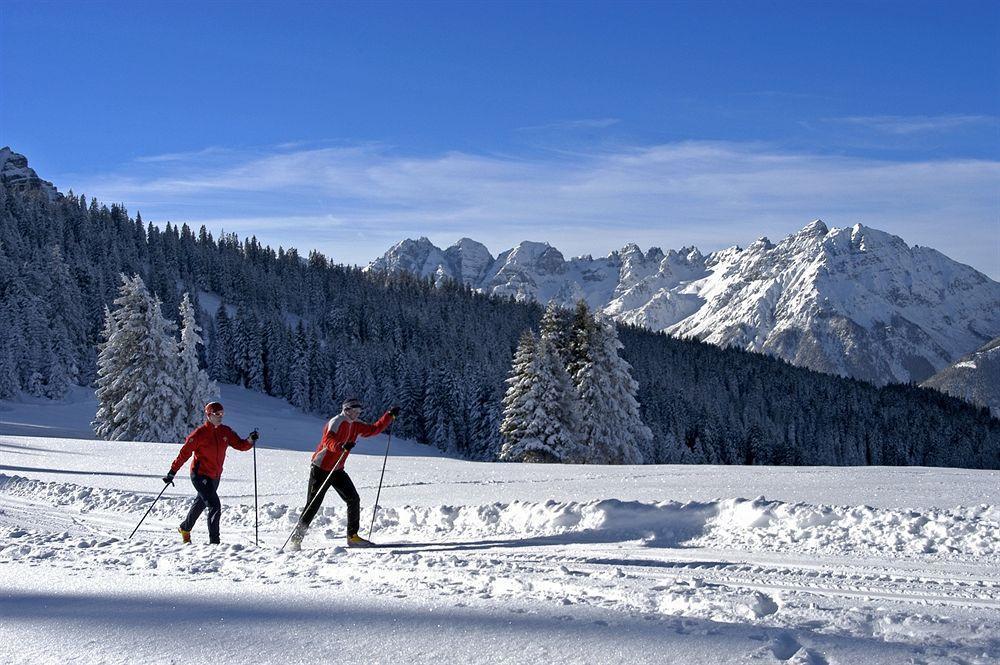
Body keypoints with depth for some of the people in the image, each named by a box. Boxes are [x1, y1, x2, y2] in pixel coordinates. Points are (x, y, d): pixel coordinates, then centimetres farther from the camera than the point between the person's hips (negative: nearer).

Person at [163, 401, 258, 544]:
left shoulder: (225, 432, 1)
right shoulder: (199, 433, -15)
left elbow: (240, 445, 2)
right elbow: (184, 453, -12)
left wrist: (250, 440, -20)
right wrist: (172, 473, -12)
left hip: (215, 477, 7)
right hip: (200, 475, -7)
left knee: (201, 503, 25)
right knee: (215, 506, -17)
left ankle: (185, 529, 49)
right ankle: (214, 542, -13)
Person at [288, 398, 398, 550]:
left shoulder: (355, 425, 7)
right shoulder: (337, 422, -18)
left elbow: (374, 429, 19)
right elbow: (328, 440, -35)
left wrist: (390, 415, 13)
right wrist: (342, 446, -54)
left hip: (337, 470, 8)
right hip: (321, 469, -8)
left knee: (354, 500, -2)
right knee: (313, 505, -6)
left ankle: (353, 536, 5)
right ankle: (296, 539, 3)